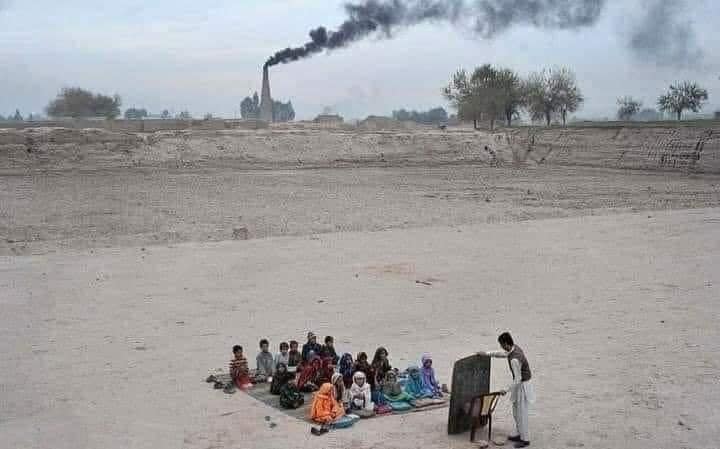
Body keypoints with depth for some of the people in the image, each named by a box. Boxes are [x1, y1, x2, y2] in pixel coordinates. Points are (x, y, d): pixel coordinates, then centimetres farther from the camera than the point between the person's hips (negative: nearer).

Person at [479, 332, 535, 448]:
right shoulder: (515, 347, -3)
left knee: (521, 414, 3)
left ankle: (525, 439, 15)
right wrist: (486, 353, 20)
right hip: (520, 384, 10)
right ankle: (519, 435, 31)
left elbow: (518, 379, -26)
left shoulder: (514, 360, -32)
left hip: (522, 386, -10)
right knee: (516, 412, 20)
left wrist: (507, 390, -15)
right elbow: (502, 353, 18)